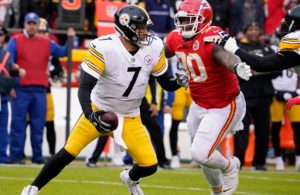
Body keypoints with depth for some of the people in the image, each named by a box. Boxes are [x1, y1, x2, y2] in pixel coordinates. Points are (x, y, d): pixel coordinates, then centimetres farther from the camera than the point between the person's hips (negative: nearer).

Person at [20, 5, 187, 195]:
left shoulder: (154, 47, -12)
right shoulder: (104, 48, -25)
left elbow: (166, 83, 0)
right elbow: (85, 87, -24)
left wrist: (179, 82, -22)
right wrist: (91, 115, -40)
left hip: (130, 118, 3)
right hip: (100, 111, -3)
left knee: (150, 166, -4)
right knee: (69, 153, -12)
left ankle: (130, 178, 33)